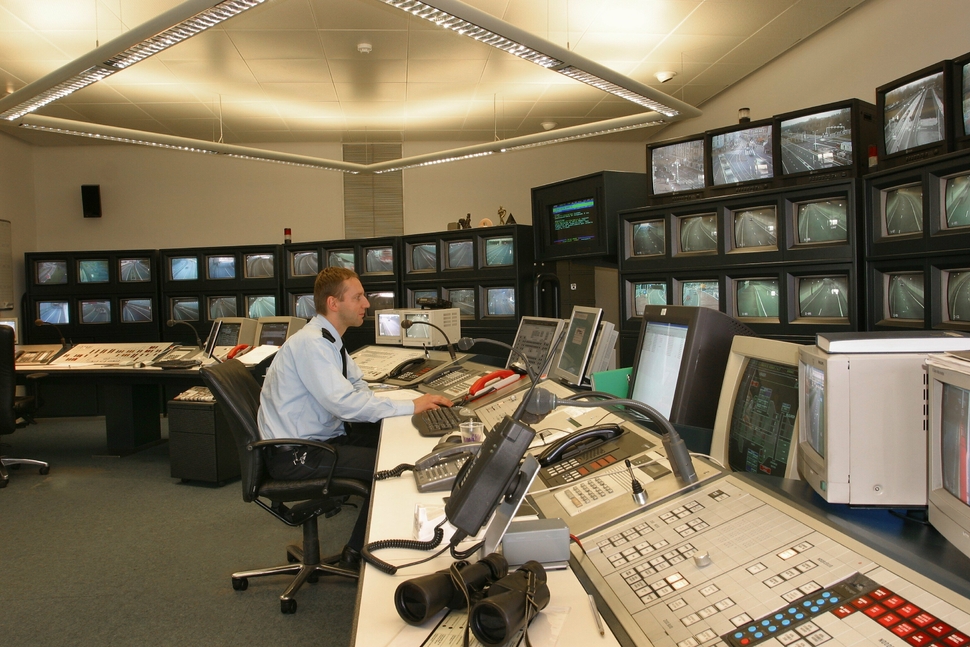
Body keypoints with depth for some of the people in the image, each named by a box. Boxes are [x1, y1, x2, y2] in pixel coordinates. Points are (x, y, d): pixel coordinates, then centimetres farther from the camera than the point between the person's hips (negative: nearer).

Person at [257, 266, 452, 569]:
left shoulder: (329, 340, 9)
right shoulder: (310, 343, -22)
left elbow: (359, 388, 11)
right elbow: (345, 403, -29)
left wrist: (415, 399, -5)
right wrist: (411, 406, -23)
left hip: (323, 437, 9)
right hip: (296, 455, -9)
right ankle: (356, 554, 4)